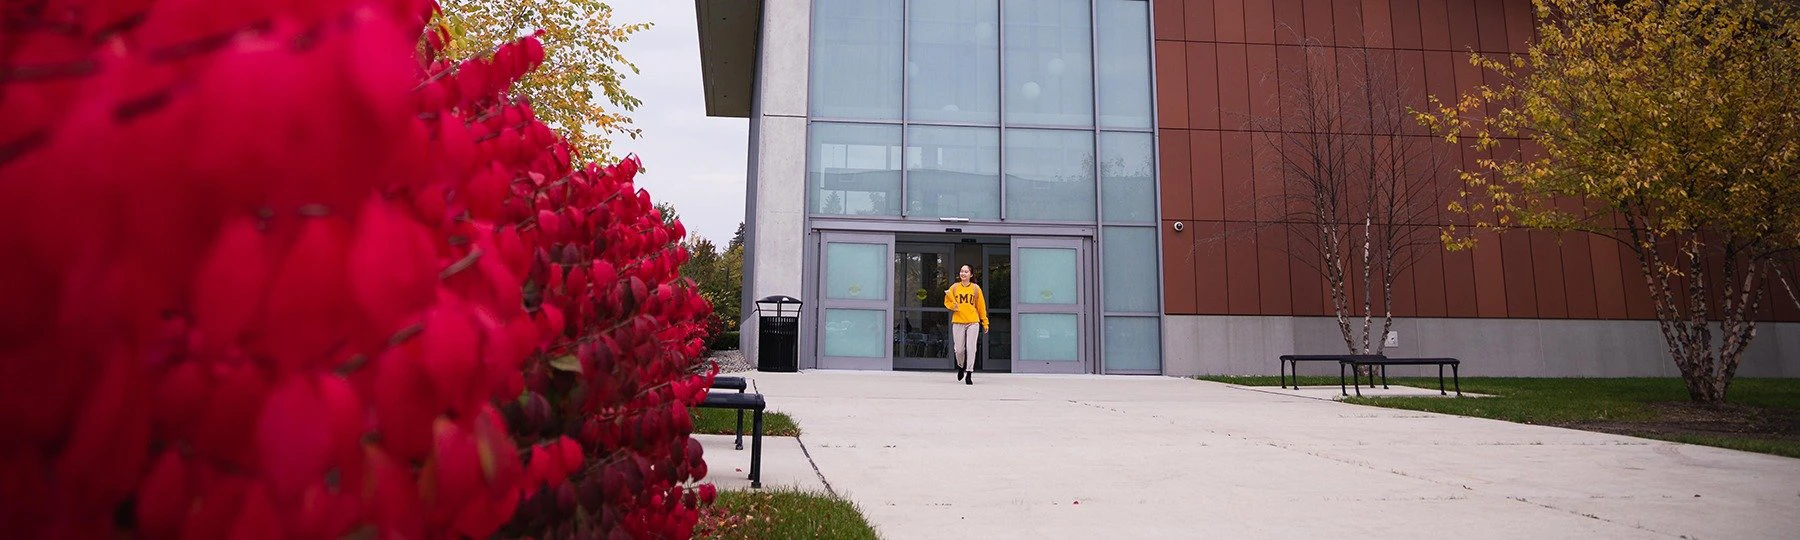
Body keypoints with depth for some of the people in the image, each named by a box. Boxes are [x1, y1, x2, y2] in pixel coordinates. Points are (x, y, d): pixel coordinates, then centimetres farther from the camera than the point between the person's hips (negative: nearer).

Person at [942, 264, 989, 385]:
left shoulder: (976, 288, 5)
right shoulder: (954, 287, 6)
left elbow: (981, 305, 7)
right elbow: (947, 302, 13)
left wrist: (985, 322, 6)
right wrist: (952, 306, -9)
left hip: (972, 322, -1)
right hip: (958, 322, 1)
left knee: (971, 348, -5)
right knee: (959, 349, 3)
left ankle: (969, 374, 1)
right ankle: (961, 366, 32)